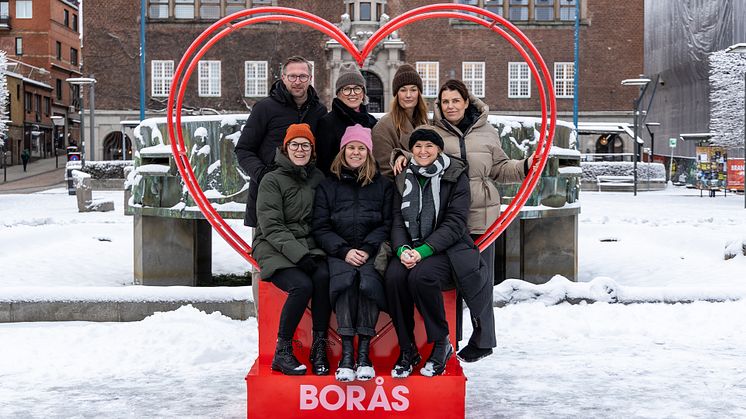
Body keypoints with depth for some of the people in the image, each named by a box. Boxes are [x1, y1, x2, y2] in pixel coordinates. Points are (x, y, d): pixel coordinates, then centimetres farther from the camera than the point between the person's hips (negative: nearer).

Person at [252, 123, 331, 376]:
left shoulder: (318, 178, 12)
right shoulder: (272, 180, -2)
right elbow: (271, 226, -10)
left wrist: (319, 251, -5)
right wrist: (299, 255, -21)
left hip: (309, 248, 4)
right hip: (275, 249, -3)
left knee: (323, 276, -29)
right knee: (302, 285, -30)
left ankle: (319, 348, -21)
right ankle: (282, 353, -16)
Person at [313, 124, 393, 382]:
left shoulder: (383, 185, 15)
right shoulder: (328, 186, 15)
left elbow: (387, 224, 6)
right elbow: (321, 228, 7)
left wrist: (367, 250, -11)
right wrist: (344, 251, -10)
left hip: (372, 251, 0)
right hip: (339, 252, 0)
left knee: (368, 280, -33)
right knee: (345, 277, -33)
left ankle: (364, 353, -31)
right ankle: (347, 353, -35)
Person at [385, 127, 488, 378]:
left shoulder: (456, 177, 0)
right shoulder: (404, 178, 13)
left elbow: (455, 223, -8)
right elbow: (397, 221, 7)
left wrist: (424, 250, -20)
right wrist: (402, 249, -14)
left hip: (447, 249, -3)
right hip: (410, 249, 4)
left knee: (421, 276, -34)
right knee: (394, 276, -29)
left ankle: (442, 345, -14)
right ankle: (407, 350, -16)